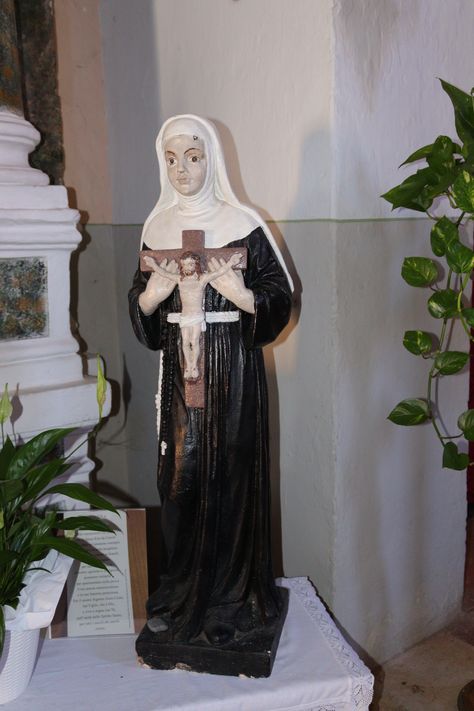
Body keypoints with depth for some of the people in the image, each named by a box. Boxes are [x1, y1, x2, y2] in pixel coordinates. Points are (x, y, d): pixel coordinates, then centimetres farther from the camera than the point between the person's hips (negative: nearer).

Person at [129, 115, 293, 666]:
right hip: (179, 367, 4)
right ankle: (183, 594, 26)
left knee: (231, 475, 1)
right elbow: (140, 306, 14)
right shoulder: (157, 227, 9)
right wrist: (150, 295, -8)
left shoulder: (243, 223, -3)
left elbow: (280, 299, -3)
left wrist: (242, 294, -21)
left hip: (231, 367, -3)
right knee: (181, 476, 8)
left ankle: (234, 598, 19)